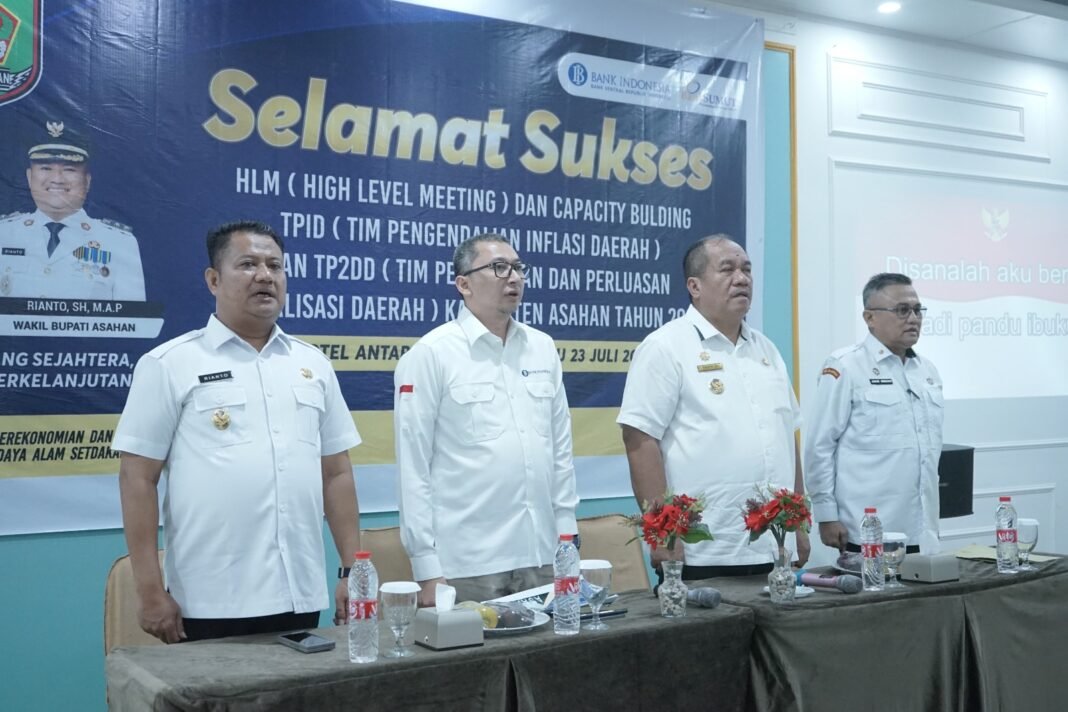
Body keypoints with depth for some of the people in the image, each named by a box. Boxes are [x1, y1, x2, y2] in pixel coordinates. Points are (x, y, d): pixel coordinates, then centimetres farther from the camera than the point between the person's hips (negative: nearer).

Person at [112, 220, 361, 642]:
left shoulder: (313, 364, 10)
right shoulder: (170, 365, -2)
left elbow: (336, 473, 12)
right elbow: (138, 477, -4)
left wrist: (353, 571, 7)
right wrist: (150, 591, -8)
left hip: (300, 598, 4)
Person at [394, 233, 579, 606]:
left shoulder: (542, 347, 9)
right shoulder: (430, 354, -6)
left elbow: (560, 448, 13)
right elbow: (414, 466, -7)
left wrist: (567, 536, 10)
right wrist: (426, 568, -9)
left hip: (542, 557, 5)